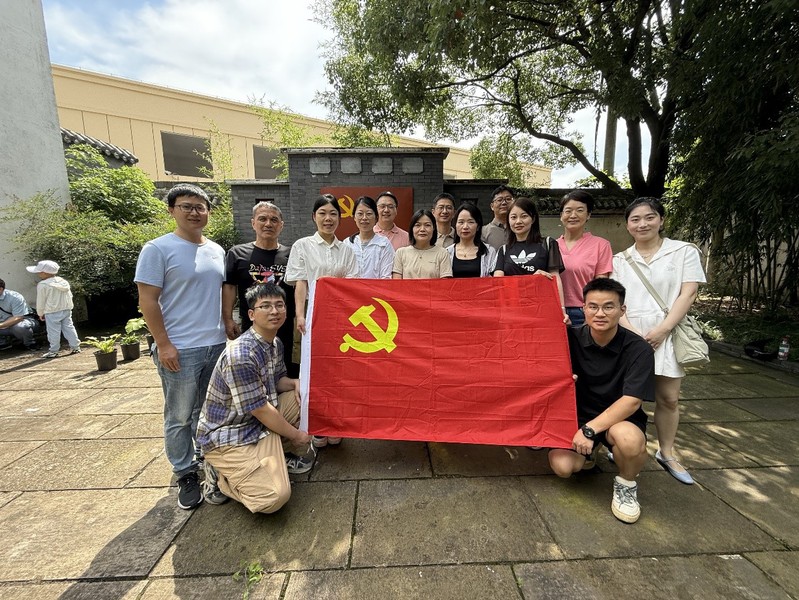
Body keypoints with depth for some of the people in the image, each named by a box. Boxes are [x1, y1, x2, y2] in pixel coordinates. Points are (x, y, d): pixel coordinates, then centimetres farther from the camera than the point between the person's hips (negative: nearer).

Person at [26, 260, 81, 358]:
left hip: (52, 312, -6)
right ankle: (75, 347, 10)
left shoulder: (42, 285, -12)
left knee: (53, 331, 0)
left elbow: (40, 301, -5)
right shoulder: (64, 281, 7)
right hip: (66, 310, 6)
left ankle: (53, 351, 6)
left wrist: (40, 313, 7)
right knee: (69, 328, 9)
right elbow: (70, 296, 14)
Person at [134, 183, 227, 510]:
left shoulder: (217, 250, 11)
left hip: (216, 345, 6)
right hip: (180, 349, -5)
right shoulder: (158, 249, -7)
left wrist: (228, 329, 14)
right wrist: (163, 344, -14)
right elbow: (147, 300, -10)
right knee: (180, 418, 8)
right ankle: (186, 475, 25)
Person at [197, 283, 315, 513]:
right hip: (227, 436, -9)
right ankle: (220, 474, 4)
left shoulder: (276, 344, 0)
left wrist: (296, 383, -9)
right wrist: (295, 434, -10)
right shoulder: (240, 356, -29)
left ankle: (294, 452, 20)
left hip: (261, 424, 9)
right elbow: (261, 410, -23)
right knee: (274, 496, -22)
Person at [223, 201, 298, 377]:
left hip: (287, 330, 1)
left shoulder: (291, 255, 6)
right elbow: (229, 286, 4)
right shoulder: (237, 253, 6)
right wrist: (228, 319, -4)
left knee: (289, 378, 10)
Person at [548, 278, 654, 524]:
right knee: (562, 466, -20)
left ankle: (626, 485, -2)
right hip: (579, 413, 2)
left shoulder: (637, 349, -17)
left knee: (629, 438, -37)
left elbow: (631, 401, -21)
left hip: (620, 417, -1)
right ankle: (589, 450, 17)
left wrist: (590, 429, -26)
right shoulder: (572, 338, -10)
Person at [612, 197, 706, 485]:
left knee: (668, 398, 6)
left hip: (667, 335, 0)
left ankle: (667, 453, 23)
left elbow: (688, 293, -4)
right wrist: (630, 330, -12)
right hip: (629, 335, 1)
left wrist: (662, 330, -14)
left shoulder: (684, 251, 4)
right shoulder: (620, 260, 10)